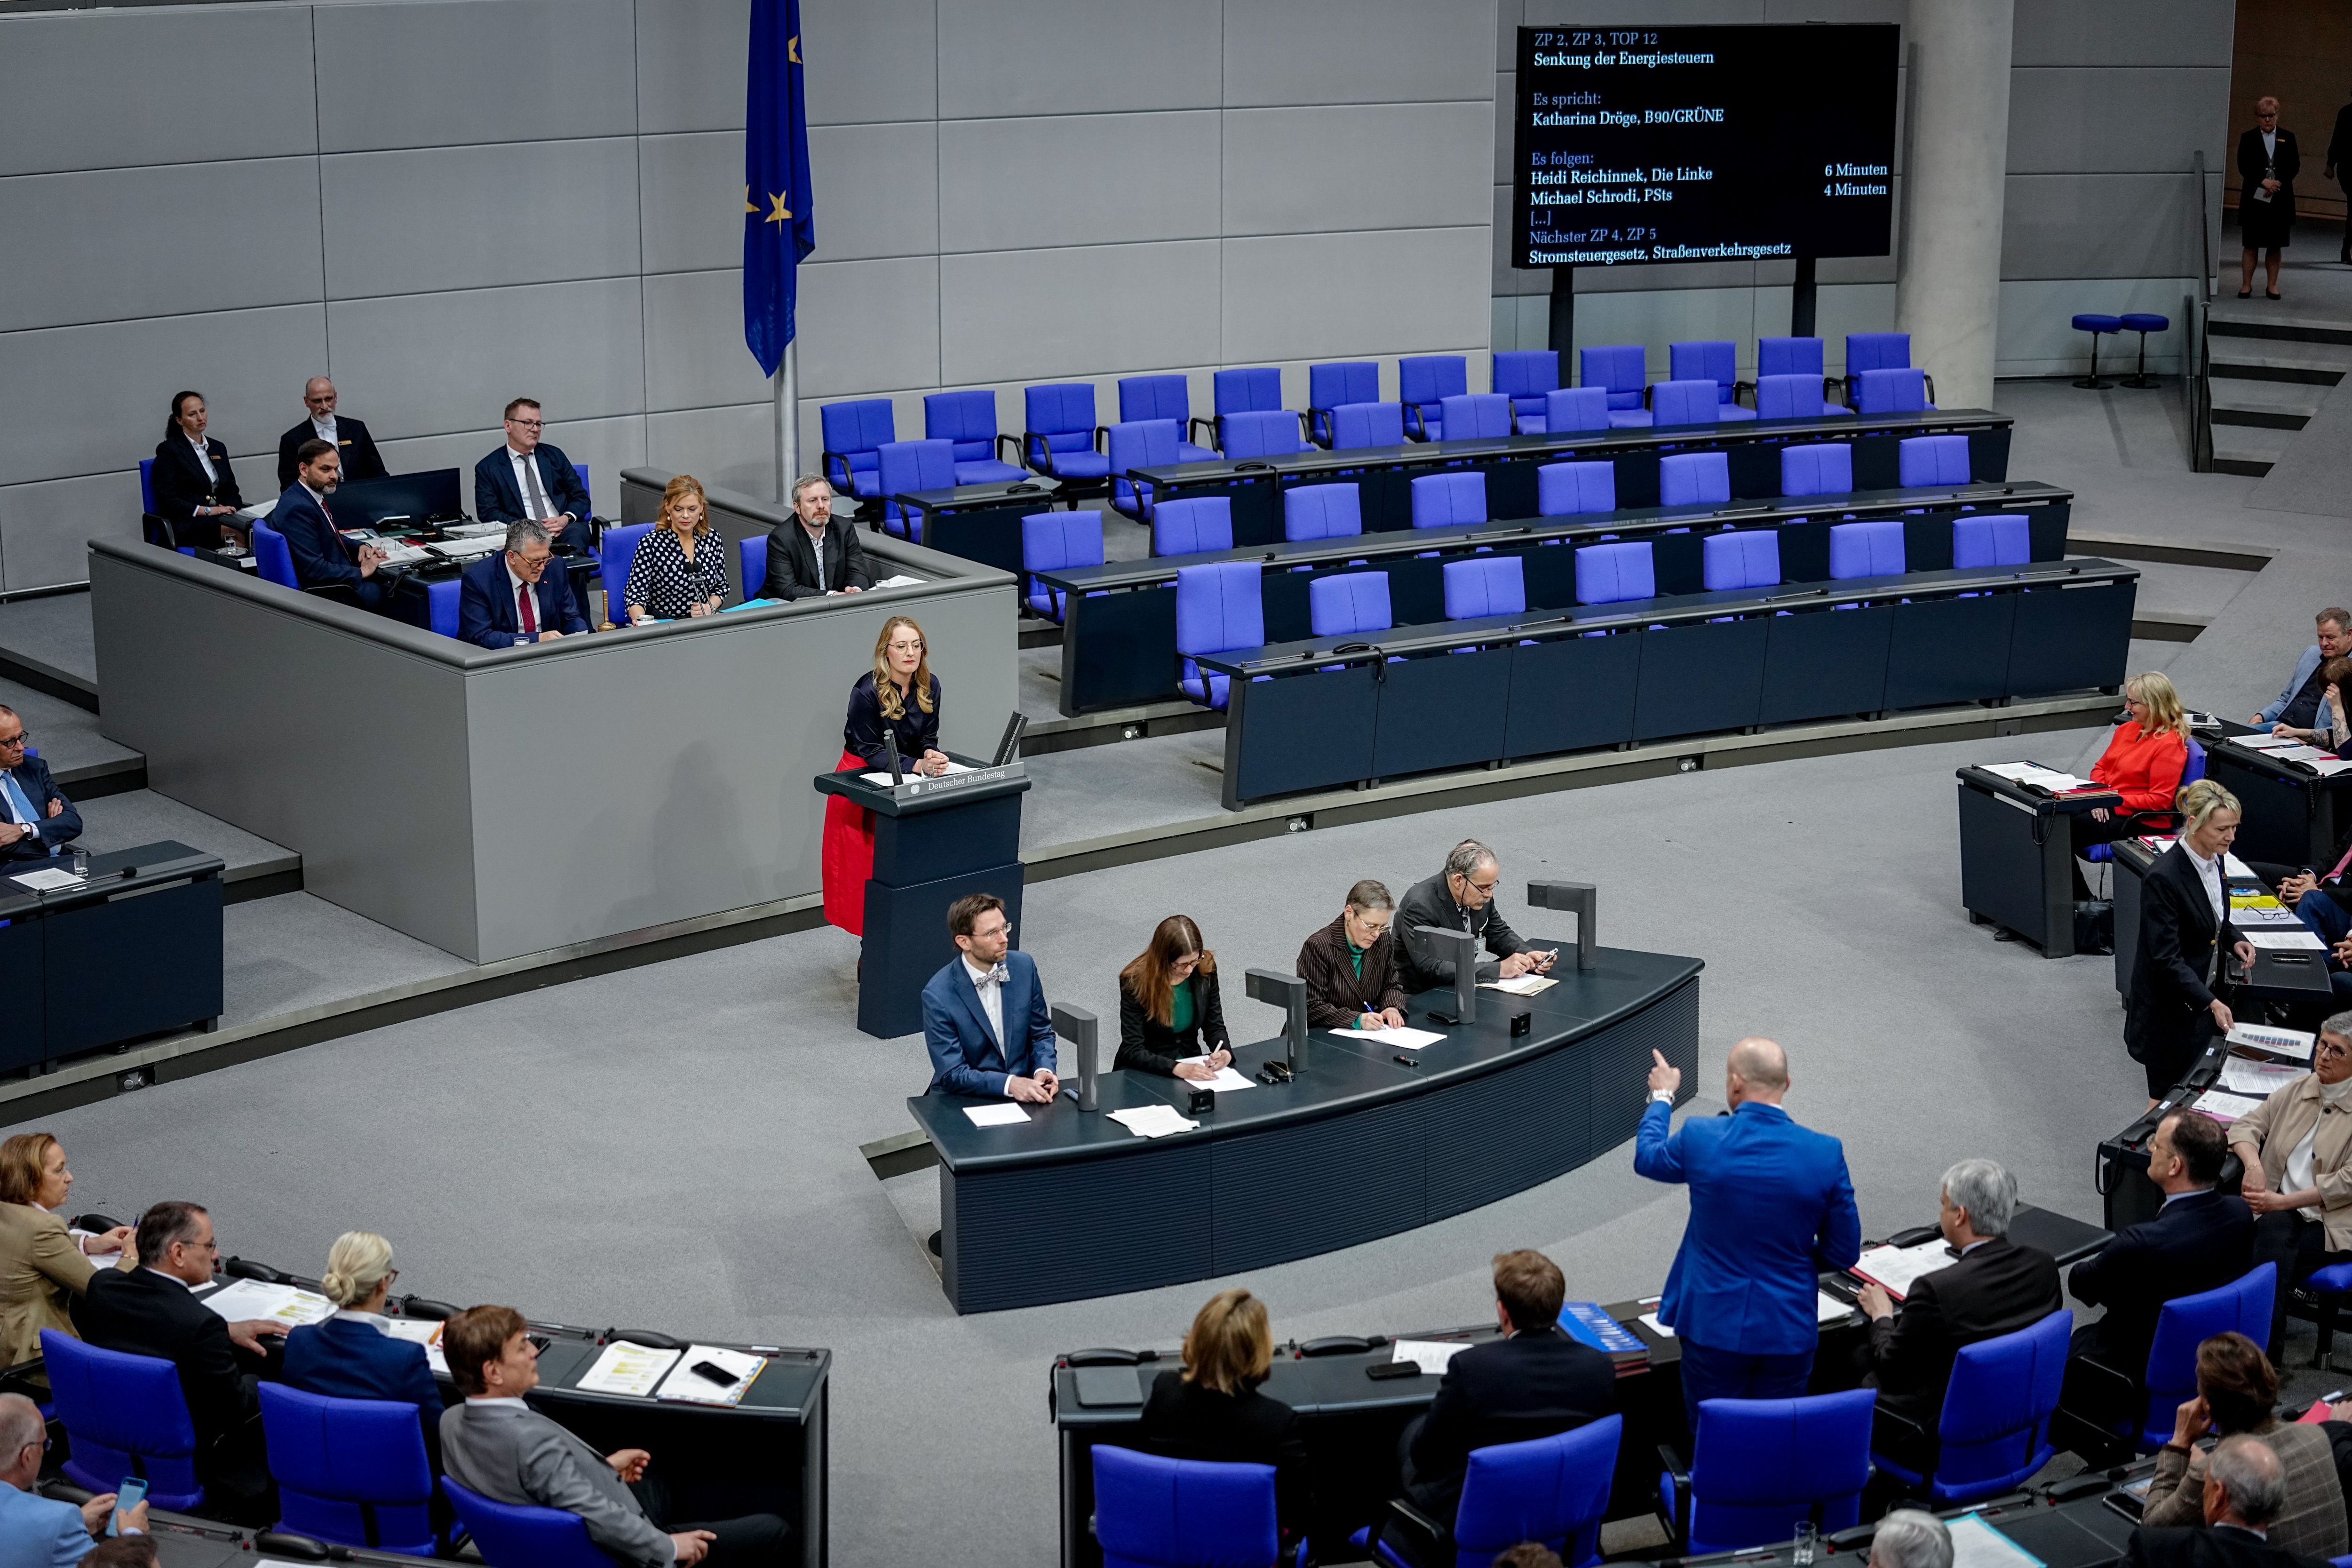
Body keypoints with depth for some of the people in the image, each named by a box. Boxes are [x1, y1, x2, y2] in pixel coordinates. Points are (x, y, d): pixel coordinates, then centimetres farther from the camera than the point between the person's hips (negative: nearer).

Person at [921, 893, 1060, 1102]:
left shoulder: (1023, 966, -2)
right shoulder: (938, 996, -16)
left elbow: (1041, 1033, 9)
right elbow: (952, 1074, -15)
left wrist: (1043, 1070, -11)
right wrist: (1009, 1083, -27)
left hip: (1023, 1090, 3)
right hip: (964, 1100, -3)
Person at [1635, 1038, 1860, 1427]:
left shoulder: (1701, 1137, -12)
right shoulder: (1826, 1154, -10)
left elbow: (1647, 1158, 12)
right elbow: (1844, 1252, -2)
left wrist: (1662, 1097, 29)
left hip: (1713, 1326, -1)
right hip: (1789, 1331, 1)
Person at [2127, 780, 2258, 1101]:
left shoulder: (2214, 859, 0)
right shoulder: (2164, 878, -26)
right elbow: (2166, 958, -25)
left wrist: (2233, 939, 0)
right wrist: (2210, 1003, -31)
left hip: (2204, 997, 8)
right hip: (2168, 1012, -8)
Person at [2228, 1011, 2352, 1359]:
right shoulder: (2298, 1090, 12)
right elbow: (2246, 1125, 15)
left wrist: (2282, 1202, -16)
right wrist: (2253, 1164, -8)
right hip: (2280, 1214, 4)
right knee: (2273, 1229, -31)